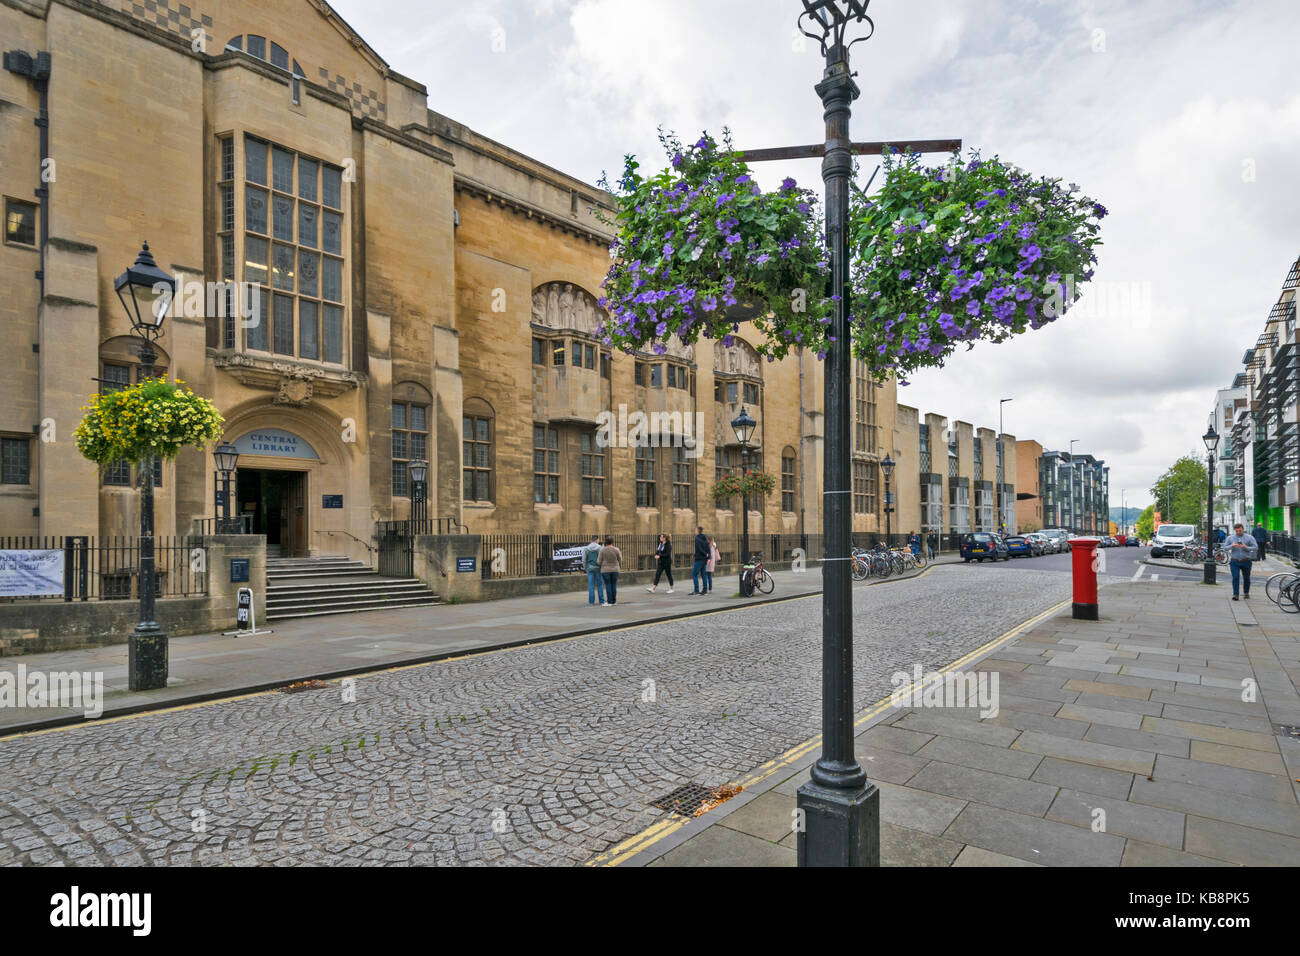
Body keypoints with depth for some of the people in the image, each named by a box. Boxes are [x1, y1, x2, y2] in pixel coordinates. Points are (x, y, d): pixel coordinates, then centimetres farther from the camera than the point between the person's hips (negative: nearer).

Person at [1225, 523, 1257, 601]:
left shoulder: (1249, 537, 4)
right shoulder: (1230, 538, 7)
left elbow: (1255, 547, -5)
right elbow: (1225, 547, 0)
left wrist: (1246, 547, -22)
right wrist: (1232, 546, -19)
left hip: (1246, 561, 0)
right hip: (1234, 561, 0)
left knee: (1246, 578, 11)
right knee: (1235, 578, -10)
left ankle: (1246, 593, 29)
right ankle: (1235, 594, -10)